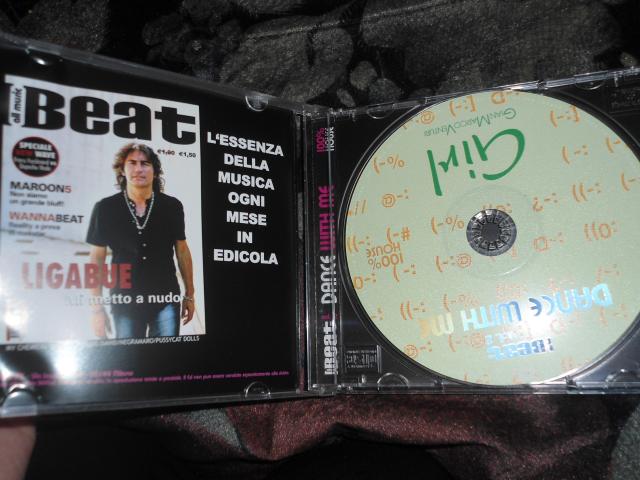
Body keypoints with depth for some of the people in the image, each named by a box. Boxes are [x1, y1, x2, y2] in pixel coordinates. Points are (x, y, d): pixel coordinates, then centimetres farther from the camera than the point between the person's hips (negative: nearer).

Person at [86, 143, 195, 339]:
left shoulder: (172, 206, -1)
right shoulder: (105, 208, -3)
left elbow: (182, 250, 9)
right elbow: (97, 258, 1)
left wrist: (189, 295, 11)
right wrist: (97, 307, -2)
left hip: (166, 300, 0)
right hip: (124, 302, 0)